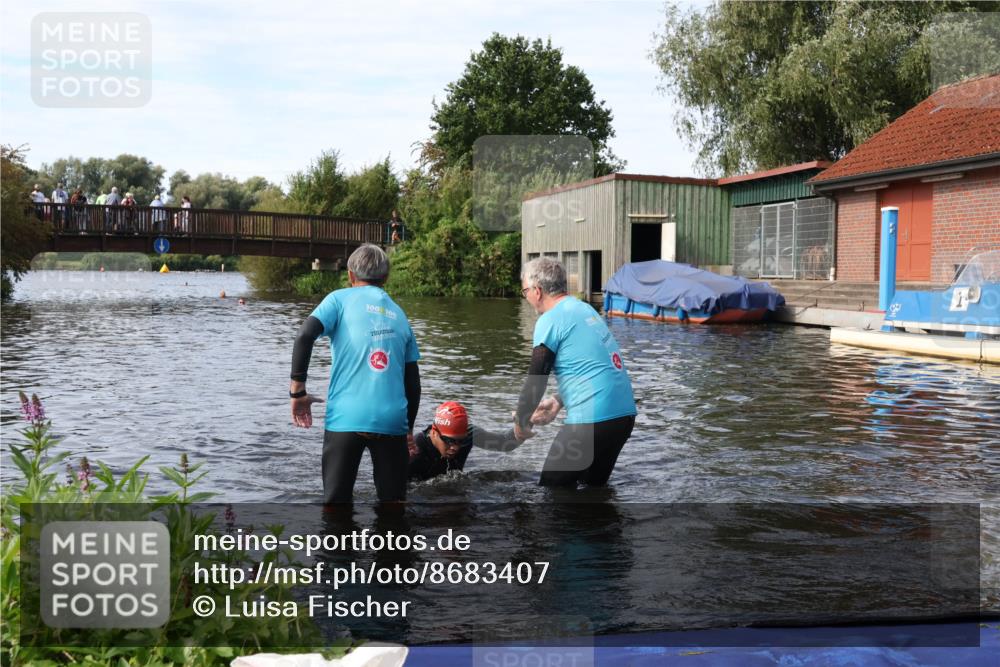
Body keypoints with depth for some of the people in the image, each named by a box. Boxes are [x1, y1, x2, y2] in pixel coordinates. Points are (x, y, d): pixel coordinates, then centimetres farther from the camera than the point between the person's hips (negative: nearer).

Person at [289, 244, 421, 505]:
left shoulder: (341, 299, 7)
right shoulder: (399, 314, 17)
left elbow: (305, 336, -10)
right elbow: (413, 382, 15)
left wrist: (298, 391, -2)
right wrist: (408, 430, 23)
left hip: (346, 418, -2)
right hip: (392, 421, 3)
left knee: (336, 500, 8)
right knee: (393, 501, 12)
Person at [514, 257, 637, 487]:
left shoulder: (550, 321, -9)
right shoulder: (585, 308, 16)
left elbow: (535, 380, -7)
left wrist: (521, 421, 8)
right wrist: (559, 401, 24)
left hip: (591, 420, -9)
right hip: (625, 413, 9)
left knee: (552, 489, 4)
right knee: (594, 486, 22)